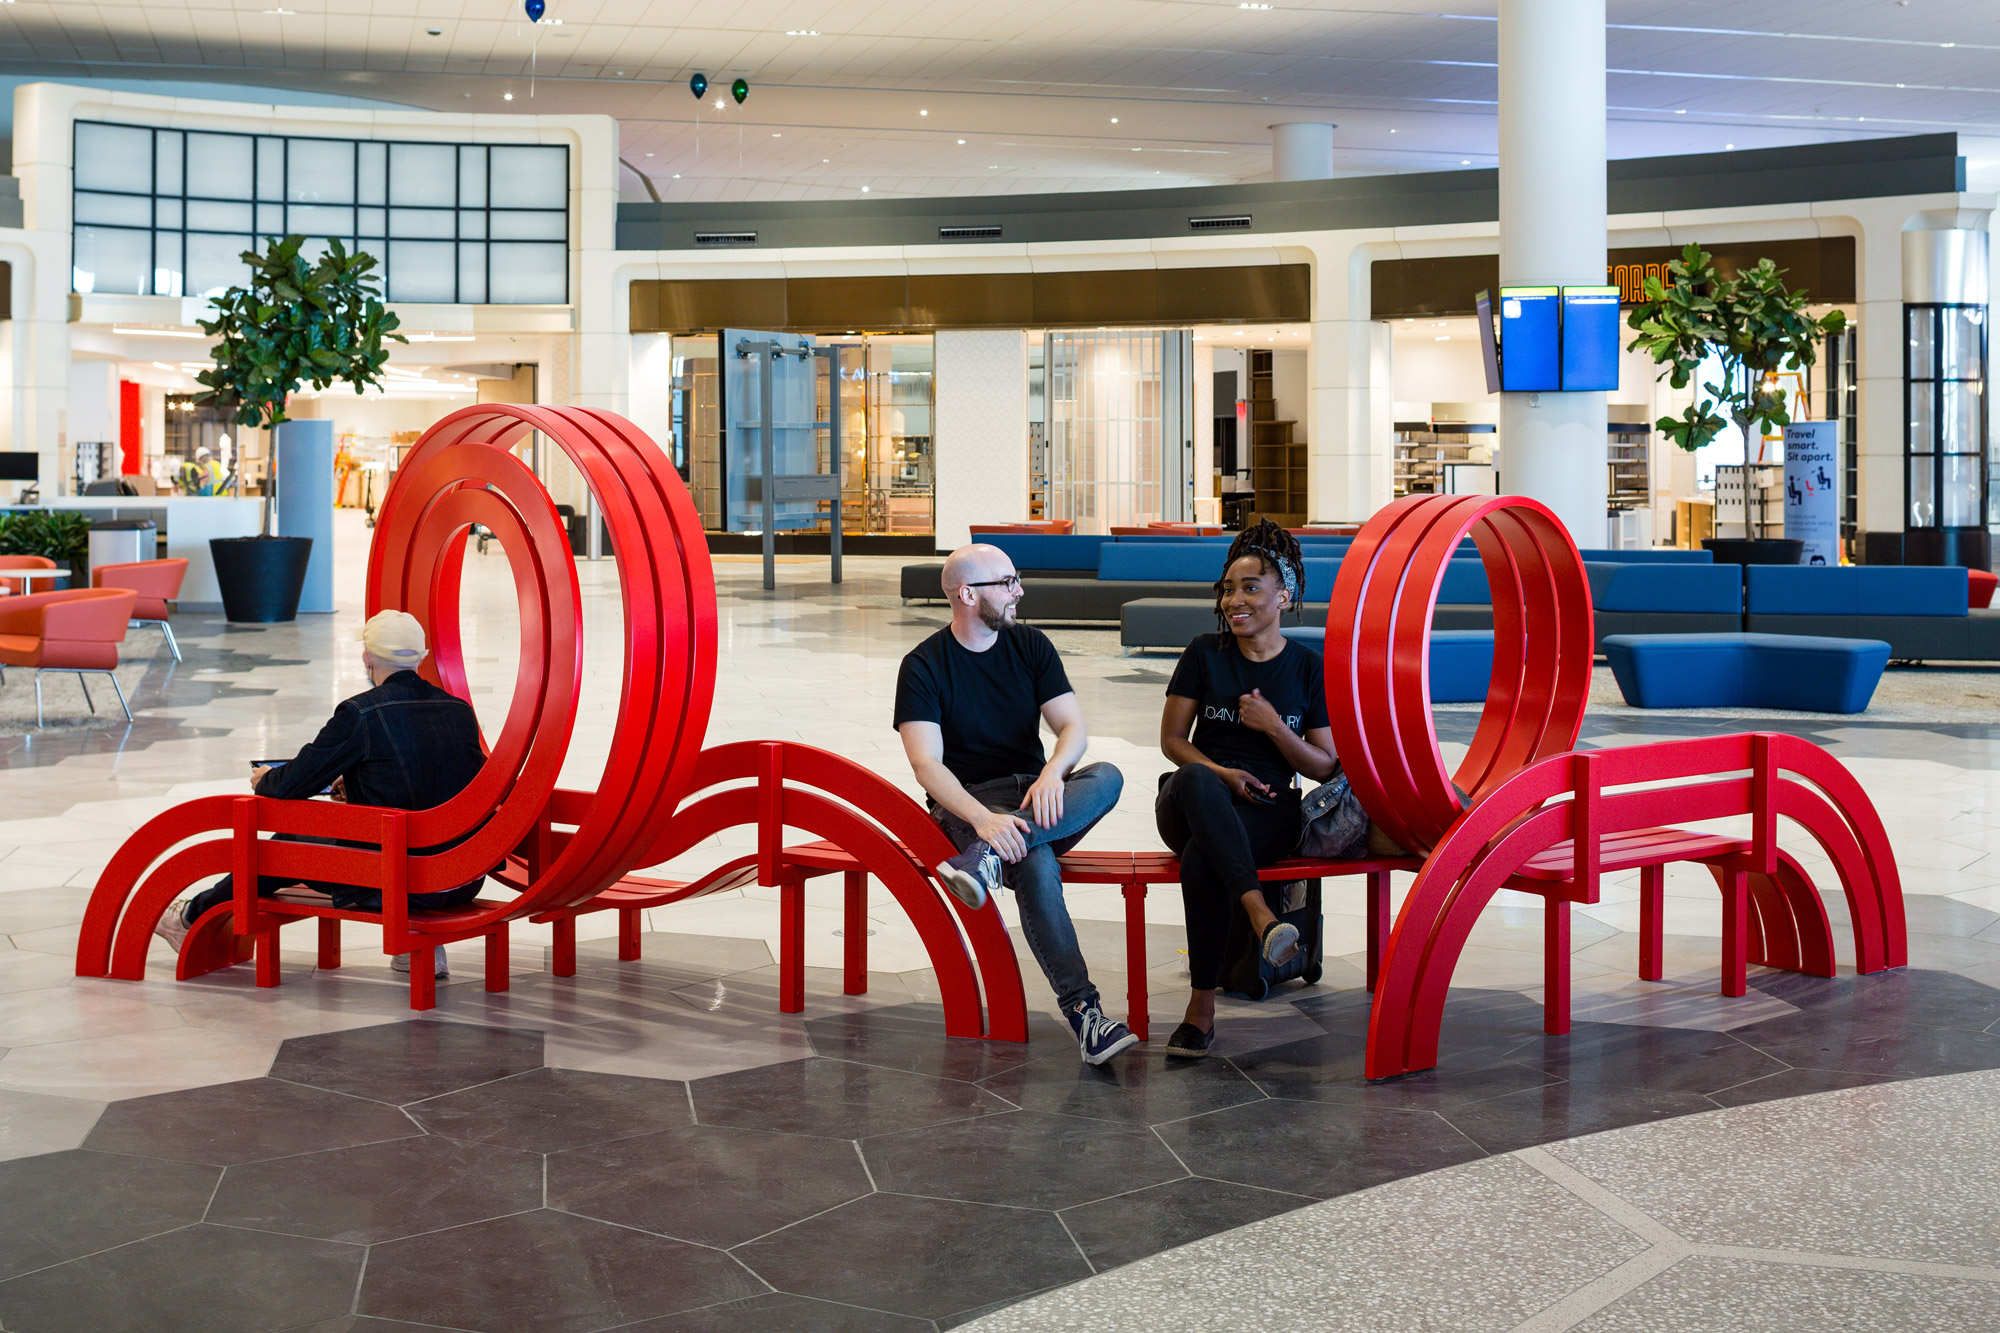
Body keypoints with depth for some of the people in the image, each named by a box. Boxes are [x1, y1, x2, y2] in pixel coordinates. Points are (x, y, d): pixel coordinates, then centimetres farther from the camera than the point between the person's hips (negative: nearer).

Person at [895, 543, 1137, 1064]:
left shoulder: (1030, 646, 9)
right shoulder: (924, 666, -5)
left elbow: (1073, 727, 1)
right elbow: (927, 764, -15)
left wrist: (1052, 772, -23)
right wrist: (983, 819, -33)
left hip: (1038, 796, 5)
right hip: (967, 803, -4)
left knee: (1107, 777, -28)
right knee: (1035, 864, -36)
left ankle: (986, 858, -42)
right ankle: (1083, 1012, -40)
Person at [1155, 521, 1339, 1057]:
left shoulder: (1308, 668, 8)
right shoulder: (1205, 655, 9)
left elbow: (1325, 767, 9)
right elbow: (1171, 739, 9)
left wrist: (1274, 728, -8)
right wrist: (1218, 774, -10)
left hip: (1267, 811, -1)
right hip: (1194, 804, 1)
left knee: (1202, 860, -36)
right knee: (1194, 781, -40)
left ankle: (1202, 1006, -27)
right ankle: (1260, 914, -49)